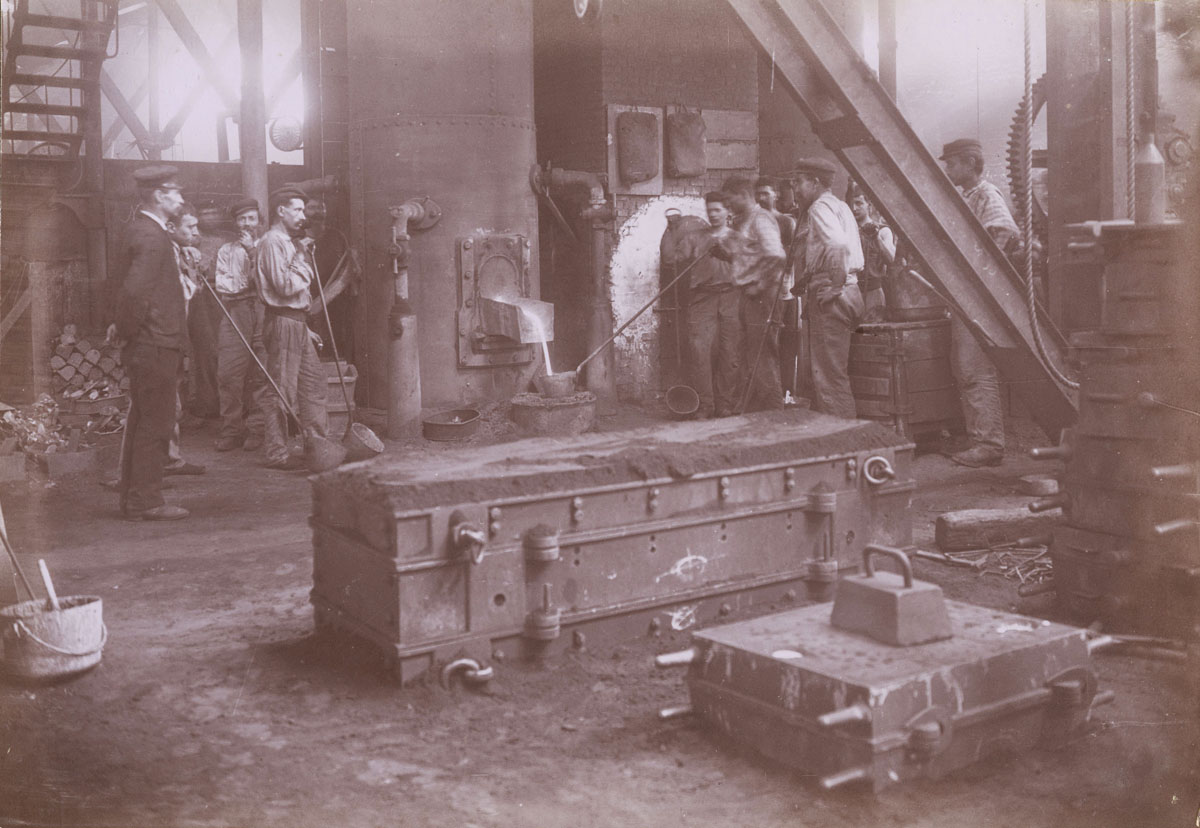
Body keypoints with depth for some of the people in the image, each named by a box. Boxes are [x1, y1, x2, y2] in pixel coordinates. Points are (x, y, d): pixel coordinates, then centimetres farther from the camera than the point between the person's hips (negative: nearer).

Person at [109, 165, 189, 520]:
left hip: (144, 345, 10)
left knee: (142, 422, 14)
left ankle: (134, 500, 22)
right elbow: (135, 290, -26)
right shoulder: (151, 237, -16)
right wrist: (126, 329, -13)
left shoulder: (141, 230, 16)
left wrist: (123, 326, 14)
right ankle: (145, 501, 1)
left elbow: (128, 287, 21)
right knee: (155, 424, -5)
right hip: (157, 345, -10)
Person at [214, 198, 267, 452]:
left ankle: (256, 431, -1)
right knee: (229, 373, -7)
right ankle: (230, 431, -2)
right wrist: (247, 284, -3)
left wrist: (252, 253, -3)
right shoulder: (226, 250, 20)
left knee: (261, 373, -7)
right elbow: (222, 285, 9)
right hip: (234, 313, 1)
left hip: (263, 311, -1)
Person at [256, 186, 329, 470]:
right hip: (282, 321, -10)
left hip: (297, 321, 10)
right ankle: (277, 454, 1)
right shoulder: (272, 241, -13)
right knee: (281, 389, -5)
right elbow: (285, 285, -21)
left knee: (314, 380, 13)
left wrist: (306, 254, 8)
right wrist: (303, 264, -9)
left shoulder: (291, 242, 18)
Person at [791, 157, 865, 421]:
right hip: (846, 293, 10)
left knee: (829, 373, -8)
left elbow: (838, 244, -27)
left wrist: (835, 285, -21)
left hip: (829, 296, -10)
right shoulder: (840, 206, 21)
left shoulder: (820, 207, -9)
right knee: (833, 372, 15)